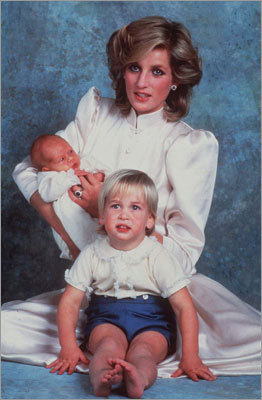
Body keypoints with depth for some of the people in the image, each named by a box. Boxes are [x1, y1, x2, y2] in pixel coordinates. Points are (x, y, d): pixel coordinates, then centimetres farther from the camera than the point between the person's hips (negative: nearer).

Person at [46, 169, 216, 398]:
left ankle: (138, 380, -64)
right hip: (106, 320, 2)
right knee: (110, 344, -32)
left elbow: (184, 307, -9)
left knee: (142, 351, -33)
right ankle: (99, 379, -61)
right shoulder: (92, 255, 0)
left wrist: (190, 356, -15)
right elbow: (70, 301, 2)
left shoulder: (158, 256, -6)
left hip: (152, 321, -1)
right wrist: (68, 346, -9)